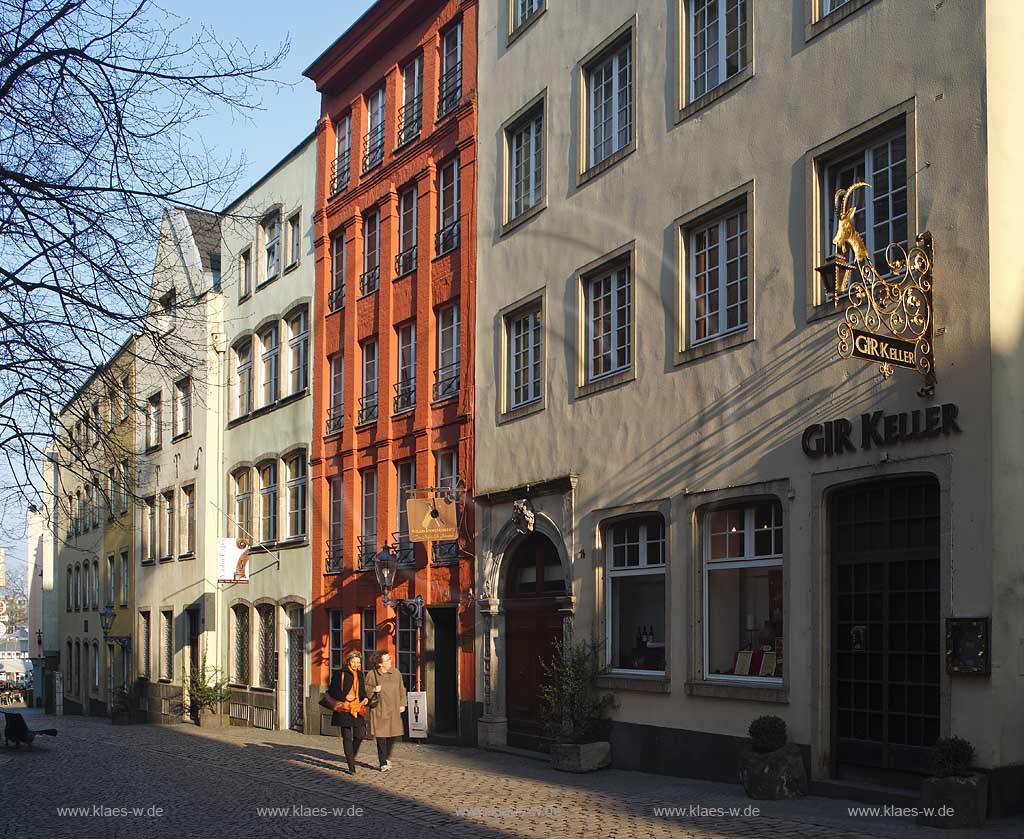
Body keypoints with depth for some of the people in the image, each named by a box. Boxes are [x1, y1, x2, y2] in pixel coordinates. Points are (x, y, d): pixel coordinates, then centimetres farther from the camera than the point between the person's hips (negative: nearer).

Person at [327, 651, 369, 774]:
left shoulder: (360, 675, 15)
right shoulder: (339, 674, -2)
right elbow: (332, 691, -3)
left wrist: (366, 699, 1)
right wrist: (344, 697, -16)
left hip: (358, 709, 5)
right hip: (344, 710, -5)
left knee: (360, 735, -2)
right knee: (347, 737, -3)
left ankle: (351, 757, 25)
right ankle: (351, 766, 1)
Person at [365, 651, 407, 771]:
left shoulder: (396, 674, 5)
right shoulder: (372, 674, -3)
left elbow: (401, 689, 14)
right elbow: (365, 688, 5)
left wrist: (402, 704, 9)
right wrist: (374, 689, -14)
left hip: (393, 709, 3)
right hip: (378, 709, -3)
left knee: (393, 734, 4)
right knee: (381, 736, -5)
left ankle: (387, 756, 30)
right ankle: (383, 763, 4)